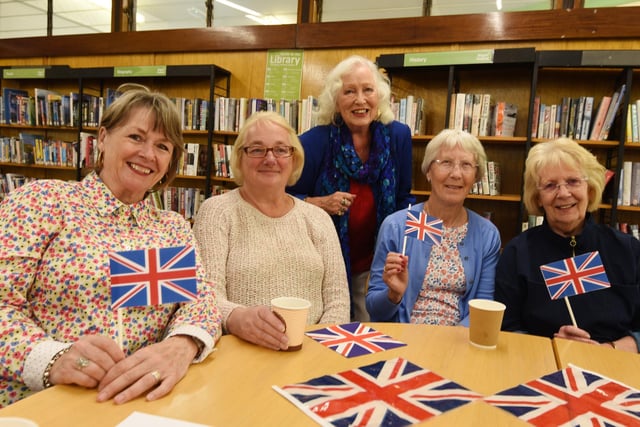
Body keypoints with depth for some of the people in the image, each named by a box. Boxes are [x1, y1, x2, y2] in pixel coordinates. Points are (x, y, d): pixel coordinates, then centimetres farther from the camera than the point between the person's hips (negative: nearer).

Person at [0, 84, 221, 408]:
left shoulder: (173, 227, 10)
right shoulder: (43, 200, 0)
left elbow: (200, 298, -1)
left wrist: (182, 345, -22)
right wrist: (53, 359, -24)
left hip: (137, 402, 3)